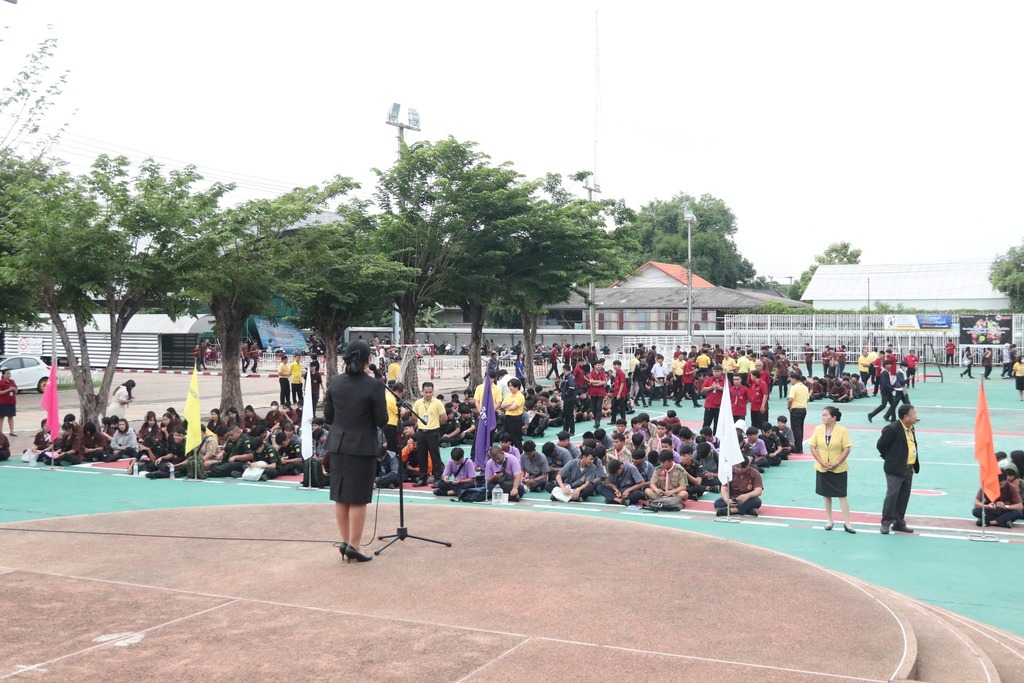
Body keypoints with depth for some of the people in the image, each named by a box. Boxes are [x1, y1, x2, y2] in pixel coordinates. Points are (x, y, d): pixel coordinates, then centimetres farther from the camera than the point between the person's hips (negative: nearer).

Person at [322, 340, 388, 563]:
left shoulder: (335, 382, 0)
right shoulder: (374, 386, -15)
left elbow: (328, 415, 7)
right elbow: (382, 421, -10)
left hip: (338, 445, 5)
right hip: (362, 447, -5)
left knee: (341, 496, 13)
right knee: (358, 498, 3)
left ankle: (345, 541, 20)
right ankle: (354, 545, 7)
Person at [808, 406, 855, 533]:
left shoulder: (842, 430, -10)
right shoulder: (818, 429, -2)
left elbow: (847, 449, -10)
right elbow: (813, 447, -2)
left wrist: (836, 463, -17)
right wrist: (822, 462, -12)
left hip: (839, 469, -3)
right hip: (822, 468, 3)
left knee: (842, 495, 0)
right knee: (826, 495, 11)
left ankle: (846, 523, 6)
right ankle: (829, 520, 23)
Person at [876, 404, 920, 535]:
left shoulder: (910, 428, 8)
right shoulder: (892, 429, -18)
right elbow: (880, 445, -13)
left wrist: (915, 465, 11)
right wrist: (889, 458, -1)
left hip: (908, 469, 8)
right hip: (895, 469, -8)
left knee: (904, 497, 13)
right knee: (892, 496, -3)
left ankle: (899, 523, 23)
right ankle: (886, 523, 7)